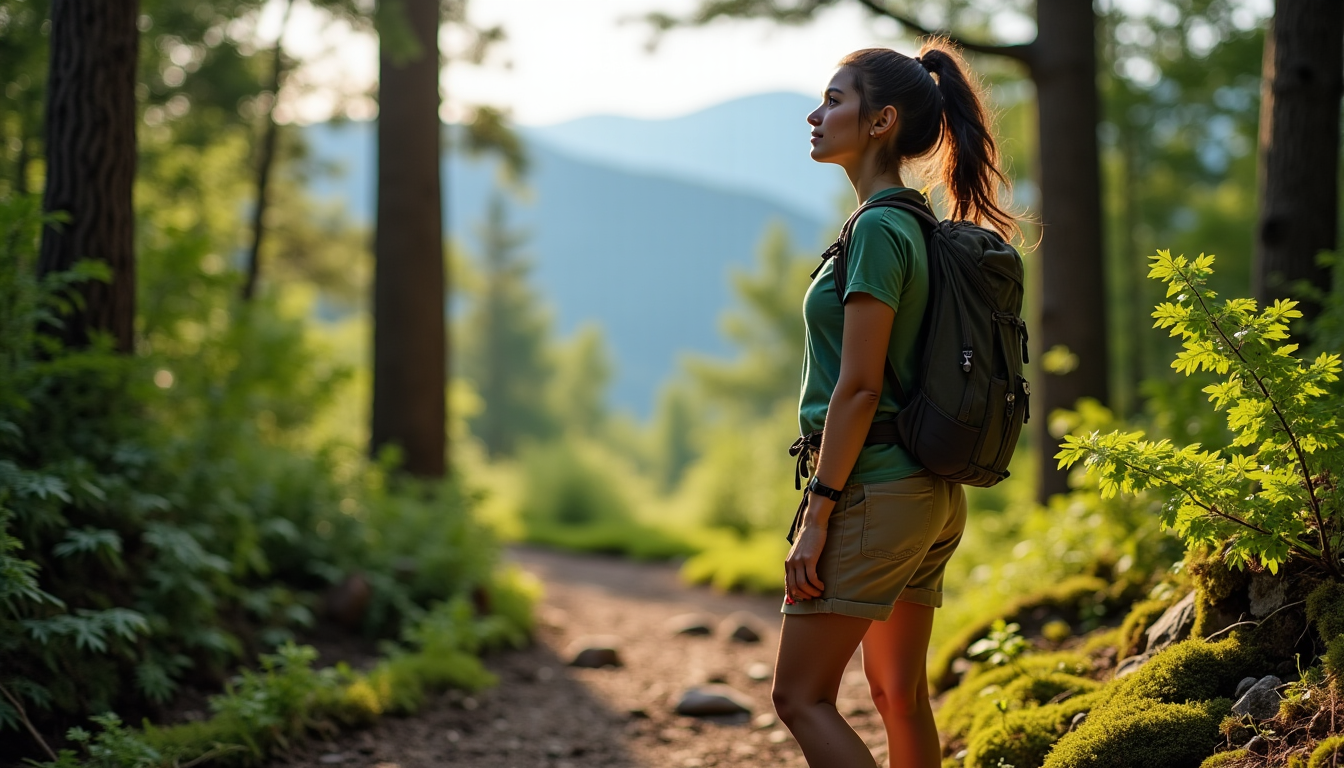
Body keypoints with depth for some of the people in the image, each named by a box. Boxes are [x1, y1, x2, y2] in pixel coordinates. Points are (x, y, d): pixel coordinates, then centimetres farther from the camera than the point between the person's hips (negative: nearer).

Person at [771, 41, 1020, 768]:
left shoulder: (878, 229, -15)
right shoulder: (917, 227, 14)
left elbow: (858, 388, -19)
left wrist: (817, 515, -16)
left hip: (874, 490, -9)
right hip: (934, 493, 9)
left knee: (801, 697, -4)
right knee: (899, 695, 14)